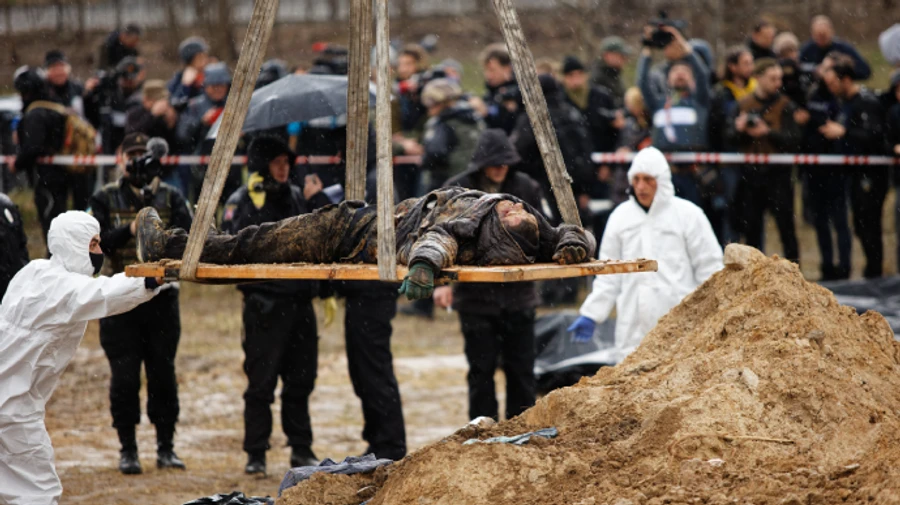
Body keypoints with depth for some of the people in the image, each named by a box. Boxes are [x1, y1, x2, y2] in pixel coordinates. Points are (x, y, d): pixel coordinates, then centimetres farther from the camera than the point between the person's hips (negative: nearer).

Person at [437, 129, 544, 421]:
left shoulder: (526, 188, 3)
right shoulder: (458, 190, -4)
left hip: (517, 294, 2)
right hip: (475, 296, -2)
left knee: (521, 368, 6)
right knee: (481, 369, 3)